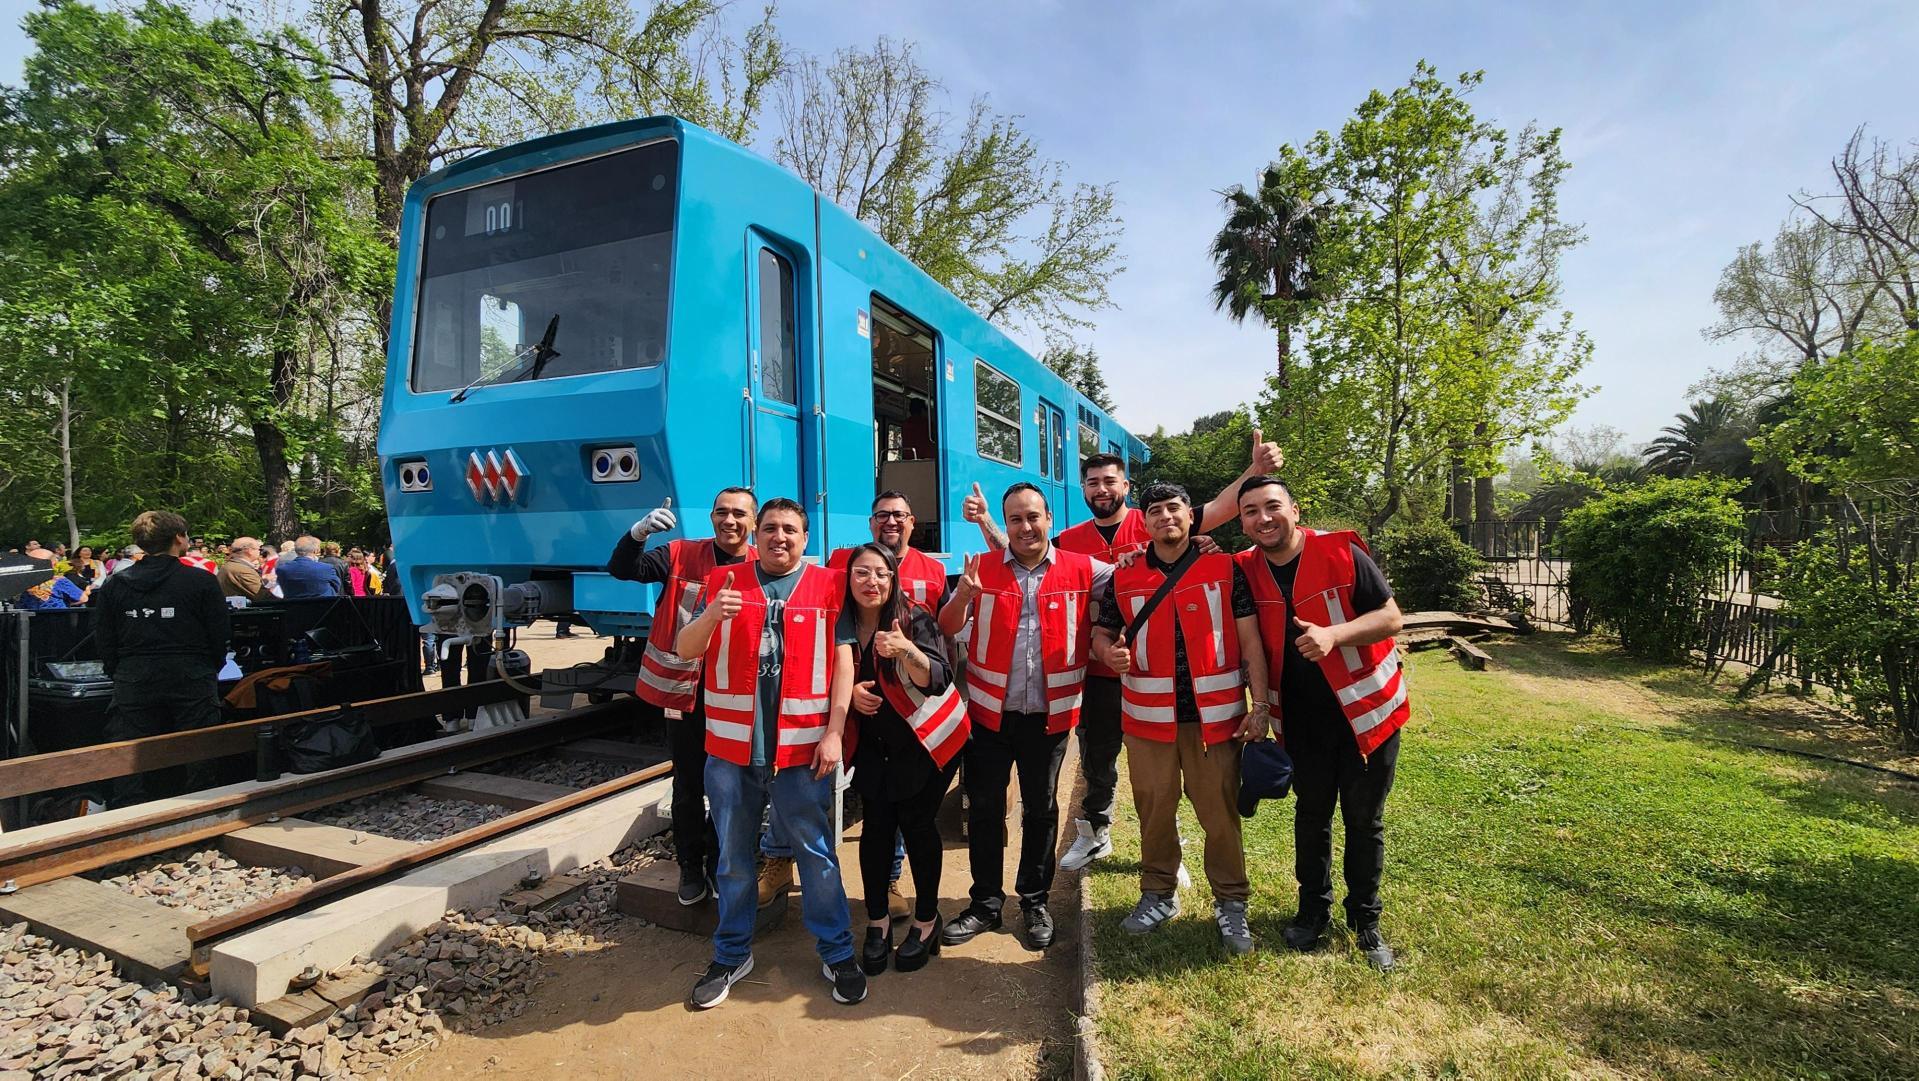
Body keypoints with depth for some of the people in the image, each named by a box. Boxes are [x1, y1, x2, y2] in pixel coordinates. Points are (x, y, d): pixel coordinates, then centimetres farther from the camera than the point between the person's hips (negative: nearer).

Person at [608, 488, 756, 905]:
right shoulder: (681, 556, -2)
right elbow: (622, 569, -11)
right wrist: (638, 532, -30)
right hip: (685, 691, 0)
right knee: (688, 785, 12)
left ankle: (719, 863, 33)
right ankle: (691, 867, 30)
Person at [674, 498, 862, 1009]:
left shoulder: (828, 586, 1)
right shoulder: (723, 582, 5)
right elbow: (683, 651, 1)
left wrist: (833, 733, -7)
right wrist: (711, 616, -20)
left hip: (802, 748, -2)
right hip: (731, 747, 2)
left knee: (817, 855, 8)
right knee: (733, 858, 15)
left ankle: (837, 954, 26)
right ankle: (732, 954, 35)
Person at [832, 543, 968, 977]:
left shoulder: (915, 618, -17)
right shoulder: (842, 623, -6)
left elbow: (937, 680, -27)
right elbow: (839, 675, 6)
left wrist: (906, 650, -45)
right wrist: (851, 692, -16)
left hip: (927, 738, -3)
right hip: (874, 743, 3)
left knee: (916, 824, -1)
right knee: (877, 825, -1)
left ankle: (926, 920, 20)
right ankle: (878, 921, 18)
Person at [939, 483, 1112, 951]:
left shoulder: (1082, 570, -3)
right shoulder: (983, 569, -1)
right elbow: (947, 629, -2)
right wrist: (962, 595, -22)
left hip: (1049, 715, 0)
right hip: (989, 713, 1)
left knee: (1041, 809, 14)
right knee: (984, 808, 10)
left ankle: (1035, 902, 32)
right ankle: (986, 903, 27)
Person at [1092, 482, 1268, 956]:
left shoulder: (1225, 569, 0)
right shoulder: (1125, 576, 5)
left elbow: (1250, 641, 0)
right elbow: (1102, 633, 13)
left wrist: (1260, 705, -4)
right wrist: (1109, 651, -12)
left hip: (1215, 715, -2)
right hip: (1148, 716, 2)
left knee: (1221, 812, 6)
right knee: (1153, 809, 12)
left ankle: (1231, 903, 25)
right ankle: (1158, 894, 32)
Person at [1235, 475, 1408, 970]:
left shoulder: (1342, 553, -15)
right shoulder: (1245, 570, -6)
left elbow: (1391, 617, -15)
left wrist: (1334, 634, -29)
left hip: (1366, 708, -2)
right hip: (1302, 718, 3)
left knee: (1364, 820, 10)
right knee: (1312, 813, 16)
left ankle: (1366, 921, 28)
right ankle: (1313, 908, 35)